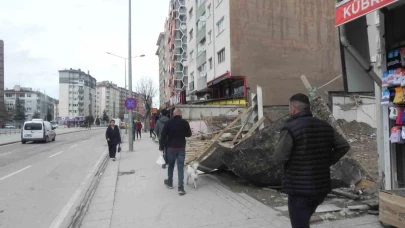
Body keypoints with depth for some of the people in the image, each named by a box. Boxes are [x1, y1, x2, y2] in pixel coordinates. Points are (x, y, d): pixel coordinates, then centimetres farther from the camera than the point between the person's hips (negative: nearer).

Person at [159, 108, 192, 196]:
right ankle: (181, 188, -3)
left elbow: (163, 135, -7)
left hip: (171, 147, 0)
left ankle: (169, 182, 34)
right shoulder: (185, 123, -5)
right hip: (181, 148, 0)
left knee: (171, 165, 18)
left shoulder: (168, 123, -7)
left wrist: (161, 147, 1)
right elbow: (189, 134, 8)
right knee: (180, 167, 0)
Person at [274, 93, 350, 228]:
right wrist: (327, 162, 11)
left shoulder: (290, 128, -16)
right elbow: (344, 146, 13)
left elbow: (278, 159, -19)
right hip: (322, 187, 7)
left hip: (299, 189, -7)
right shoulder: (325, 126, 7)